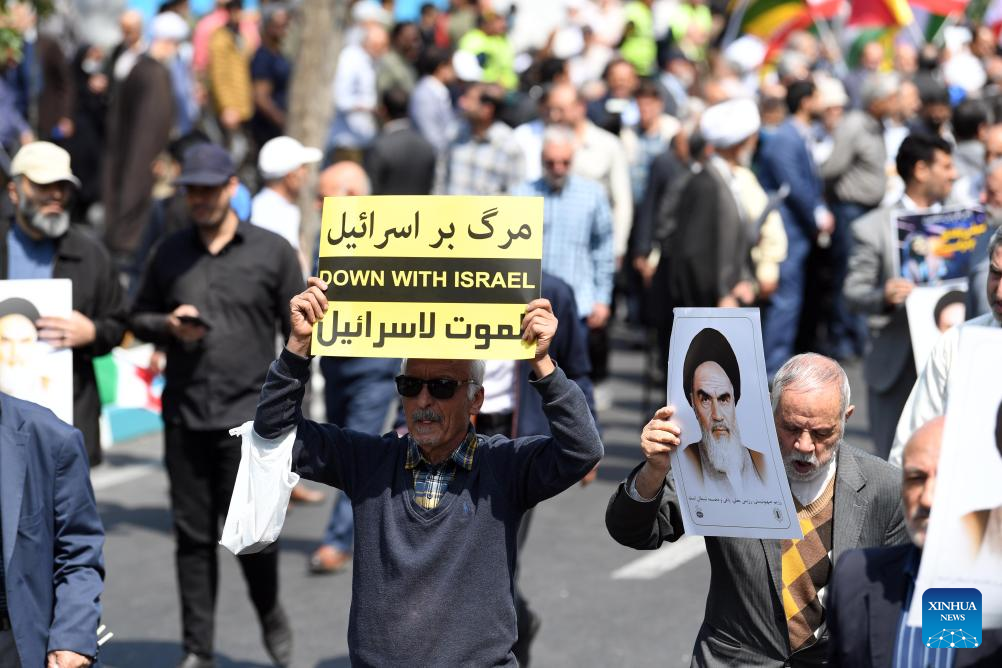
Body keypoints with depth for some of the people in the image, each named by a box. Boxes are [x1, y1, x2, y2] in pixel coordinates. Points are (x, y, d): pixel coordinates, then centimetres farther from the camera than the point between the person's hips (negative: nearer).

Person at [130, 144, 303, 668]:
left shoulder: (272, 252, 1)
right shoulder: (170, 254, 9)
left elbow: (298, 330, 3)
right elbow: (139, 316, 18)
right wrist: (168, 326, -5)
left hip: (248, 417, -3)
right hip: (184, 417, 3)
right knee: (193, 535, 6)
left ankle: (271, 617, 24)